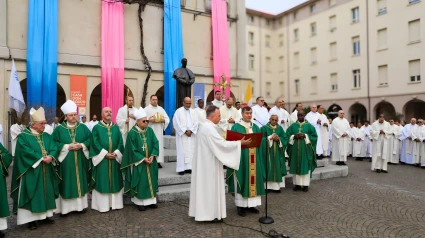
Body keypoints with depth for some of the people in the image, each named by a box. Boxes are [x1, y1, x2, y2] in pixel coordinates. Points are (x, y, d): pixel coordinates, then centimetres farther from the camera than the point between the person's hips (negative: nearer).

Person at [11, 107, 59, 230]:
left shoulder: (47, 136, 11)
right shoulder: (23, 136, -6)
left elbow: (54, 149, 0)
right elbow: (26, 152, -18)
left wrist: (50, 157, -20)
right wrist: (42, 158, -21)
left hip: (46, 171, 6)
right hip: (31, 171, -5)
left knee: (47, 192, 11)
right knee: (32, 193, 0)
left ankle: (46, 214, 23)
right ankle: (31, 218, 9)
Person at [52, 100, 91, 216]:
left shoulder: (83, 127, 5)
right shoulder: (59, 129, 0)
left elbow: (90, 140, 4)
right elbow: (54, 143, -4)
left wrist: (82, 145, -13)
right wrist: (67, 147, -15)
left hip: (80, 161, 2)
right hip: (66, 162, -2)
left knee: (80, 182, 8)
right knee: (66, 184, 2)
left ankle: (80, 205, 19)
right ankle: (65, 208, 11)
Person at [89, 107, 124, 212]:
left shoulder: (116, 127, 10)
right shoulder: (96, 127, 0)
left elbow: (120, 142, 5)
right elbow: (95, 143, -7)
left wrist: (116, 153, -10)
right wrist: (105, 154, -15)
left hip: (115, 159, 4)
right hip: (101, 159, -3)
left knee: (115, 181, 8)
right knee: (102, 181, 1)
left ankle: (115, 203, 18)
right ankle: (102, 205, 11)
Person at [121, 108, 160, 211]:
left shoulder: (150, 130, 1)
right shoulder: (132, 133, -12)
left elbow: (155, 143, -1)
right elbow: (133, 149, -13)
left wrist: (152, 156, -14)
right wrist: (143, 159, -16)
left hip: (150, 161, 5)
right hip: (138, 162, -4)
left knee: (151, 180, 11)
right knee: (140, 182, 3)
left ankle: (151, 200, 23)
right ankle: (140, 202, 15)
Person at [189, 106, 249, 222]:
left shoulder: (205, 127, 12)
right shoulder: (209, 129, -21)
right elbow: (222, 144, -23)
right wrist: (240, 143, -16)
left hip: (205, 162, 10)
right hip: (209, 164, -10)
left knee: (206, 186, 15)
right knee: (211, 187, 0)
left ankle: (203, 211, 24)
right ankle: (211, 214, 11)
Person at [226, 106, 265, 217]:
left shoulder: (255, 127, 13)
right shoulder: (236, 127, -3)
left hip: (254, 158, 5)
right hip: (241, 157, -5)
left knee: (253, 180, 9)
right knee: (242, 180, 0)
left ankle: (251, 204, 21)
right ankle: (240, 206, 9)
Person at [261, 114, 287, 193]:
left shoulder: (280, 128, 10)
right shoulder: (264, 128, -1)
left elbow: (285, 138, 5)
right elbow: (262, 139, -8)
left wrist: (278, 139, -12)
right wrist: (270, 138, -17)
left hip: (277, 152, 3)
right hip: (268, 152, -3)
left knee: (277, 168, 4)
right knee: (268, 168, -2)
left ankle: (276, 186, 10)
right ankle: (268, 186, 4)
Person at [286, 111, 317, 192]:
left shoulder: (309, 126, 4)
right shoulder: (293, 126, 9)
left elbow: (314, 136, -1)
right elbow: (287, 136, 6)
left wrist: (305, 136, -13)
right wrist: (294, 136, -11)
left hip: (305, 150, -2)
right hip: (295, 149, 2)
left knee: (305, 166, 1)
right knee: (296, 166, 4)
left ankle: (305, 184, 9)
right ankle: (297, 184, 12)